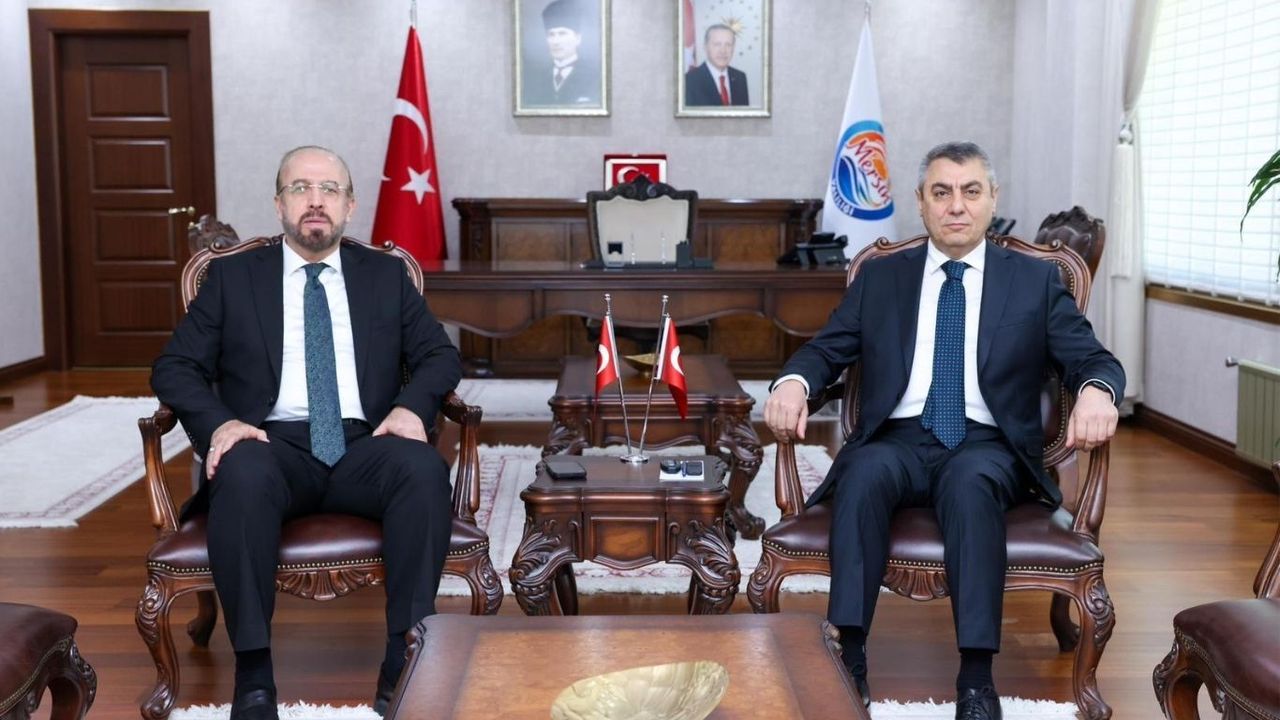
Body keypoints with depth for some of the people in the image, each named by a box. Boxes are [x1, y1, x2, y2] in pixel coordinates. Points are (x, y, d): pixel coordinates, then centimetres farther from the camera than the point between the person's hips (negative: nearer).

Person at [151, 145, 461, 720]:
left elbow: (441, 355, 13)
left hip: (364, 446, 1)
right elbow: (174, 367, 8)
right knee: (243, 473, -37)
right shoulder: (233, 276, 13)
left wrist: (412, 406, -10)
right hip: (274, 445, -1)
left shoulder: (385, 274, 17)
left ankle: (405, 660, -26)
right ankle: (253, 672, -28)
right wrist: (219, 420, -13)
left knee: (425, 468, -32)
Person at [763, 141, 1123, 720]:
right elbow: (827, 349, 10)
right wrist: (793, 382, -15)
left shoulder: (1035, 280, 12)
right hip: (898, 441, 1)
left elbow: (1093, 359, 5)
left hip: (987, 447, -1)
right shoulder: (879, 277, 15)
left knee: (970, 483, -36)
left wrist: (1096, 391, -21)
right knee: (863, 475, -34)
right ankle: (848, 660, -32)